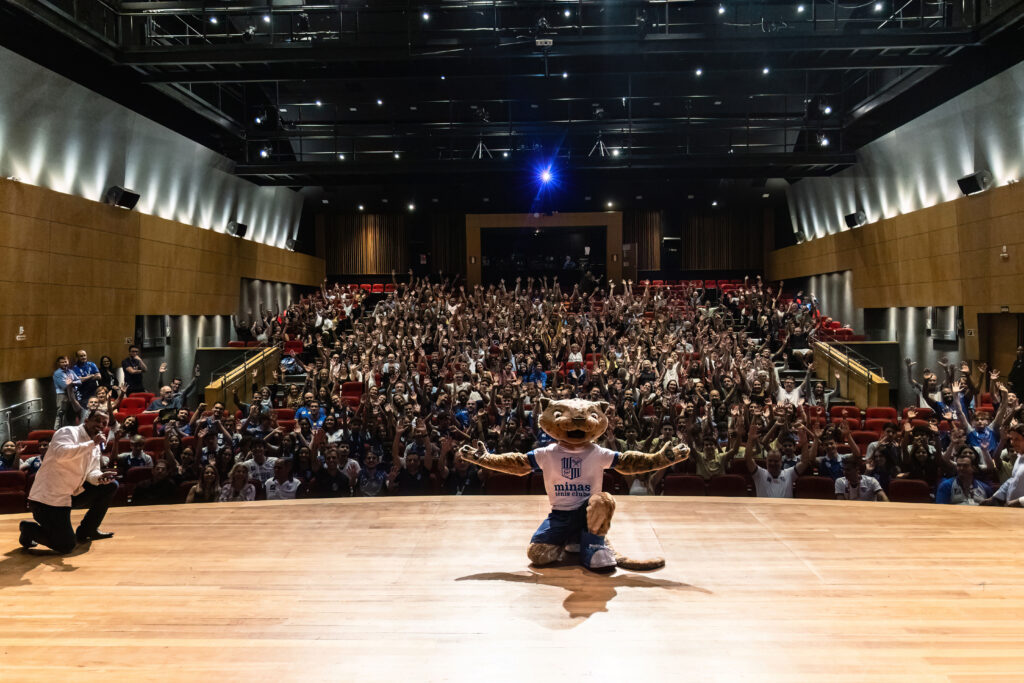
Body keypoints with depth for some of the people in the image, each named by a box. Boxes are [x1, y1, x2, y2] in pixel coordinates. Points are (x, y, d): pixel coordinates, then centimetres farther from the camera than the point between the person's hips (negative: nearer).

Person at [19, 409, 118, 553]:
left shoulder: (96, 447, 12)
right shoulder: (68, 432, -14)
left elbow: (91, 472, 7)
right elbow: (60, 453, -34)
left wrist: (100, 477, -16)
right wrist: (92, 443, -31)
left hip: (72, 494, 9)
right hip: (47, 498, -9)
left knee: (110, 485, 2)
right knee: (66, 546, -13)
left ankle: (86, 531, 13)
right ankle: (30, 529, 14)